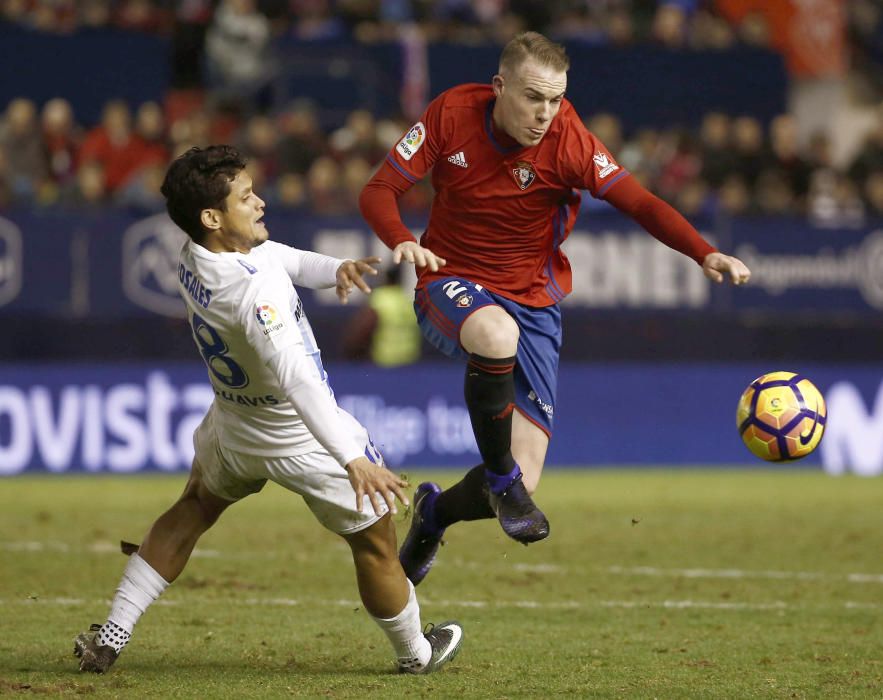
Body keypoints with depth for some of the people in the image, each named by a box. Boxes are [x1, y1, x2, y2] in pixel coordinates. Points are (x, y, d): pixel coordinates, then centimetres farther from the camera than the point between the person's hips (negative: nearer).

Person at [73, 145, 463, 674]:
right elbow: (296, 379, -45)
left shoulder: (192, 258, -9)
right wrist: (352, 460, -51)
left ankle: (112, 635, 24)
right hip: (303, 438, -8)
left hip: (231, 426, 8)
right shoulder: (256, 290, -37)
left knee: (194, 508, 29)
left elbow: (280, 257, 7)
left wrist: (332, 269, -13)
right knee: (375, 542, 12)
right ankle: (415, 652, 30)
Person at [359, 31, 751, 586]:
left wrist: (705, 254, -35)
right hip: (452, 285, -1)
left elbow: (640, 203, -19)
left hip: (532, 303, 1)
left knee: (522, 481, -7)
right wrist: (402, 241, -29)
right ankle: (500, 477, -19)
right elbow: (380, 191, -7)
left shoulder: (568, 141, -14)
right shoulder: (453, 114, -10)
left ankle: (436, 513, 28)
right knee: (496, 333, -42)